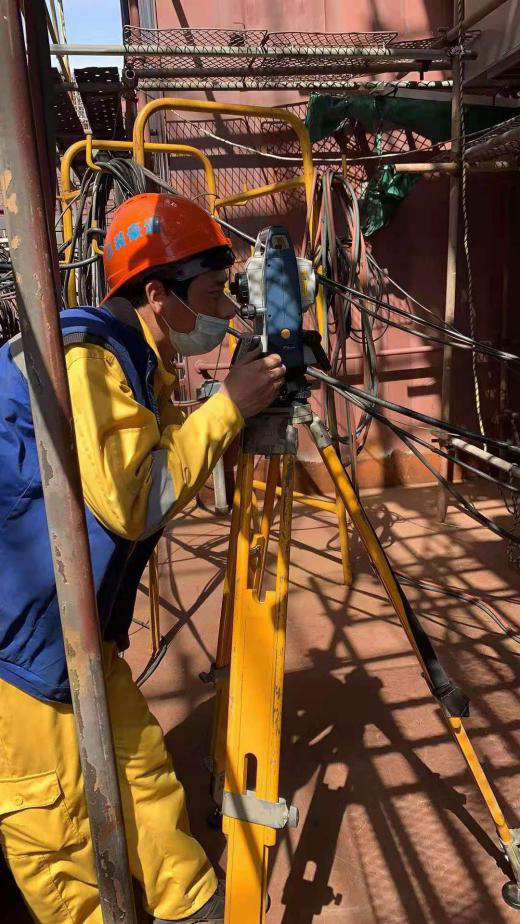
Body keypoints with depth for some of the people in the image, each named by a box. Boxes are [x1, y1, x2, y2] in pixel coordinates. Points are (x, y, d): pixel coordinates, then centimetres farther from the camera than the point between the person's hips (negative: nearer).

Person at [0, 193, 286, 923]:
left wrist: (245, 406, 2)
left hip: (74, 627, 9)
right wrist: (229, 406, -20)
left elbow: (165, 467, 15)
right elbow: (131, 499, -27)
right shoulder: (81, 353, -22)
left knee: (141, 764, 17)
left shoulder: (136, 362, 8)